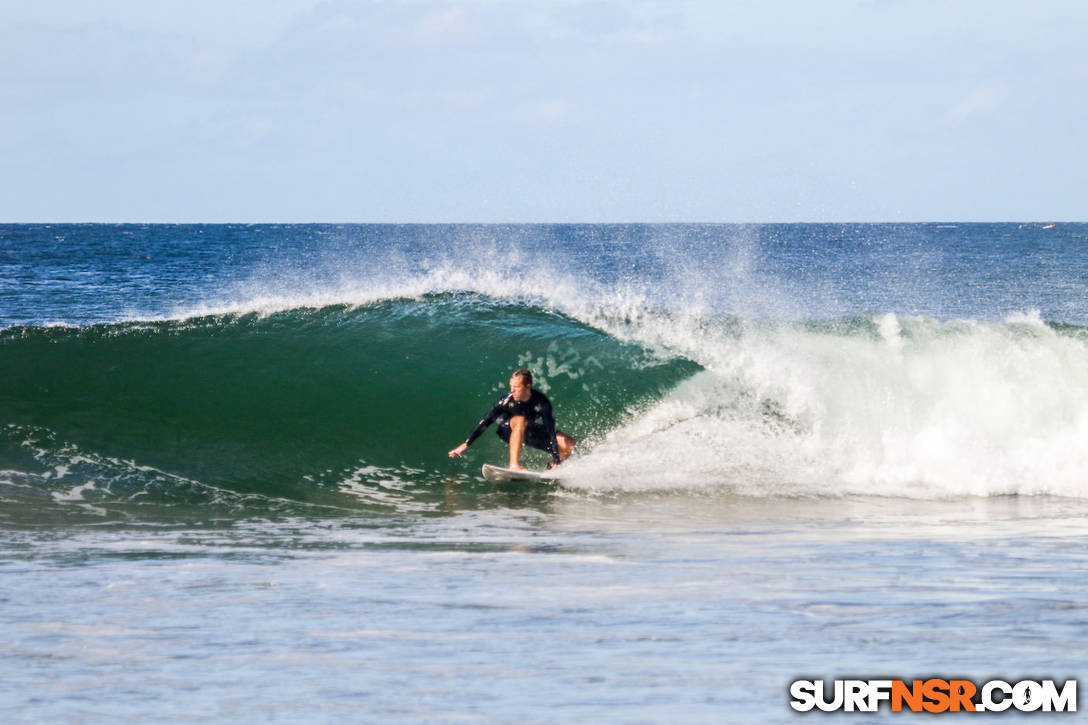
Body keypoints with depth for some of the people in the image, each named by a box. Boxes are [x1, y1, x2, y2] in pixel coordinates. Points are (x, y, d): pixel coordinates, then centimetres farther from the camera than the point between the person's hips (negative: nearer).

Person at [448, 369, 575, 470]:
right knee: (520, 420, -39)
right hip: (508, 432, -2)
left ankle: (550, 470, 7)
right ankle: (514, 465, -42)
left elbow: (550, 430, -32)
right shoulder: (507, 400, -26)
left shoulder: (541, 403, -28)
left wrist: (557, 460, -39)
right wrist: (466, 444, -20)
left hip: (532, 432, 2)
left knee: (569, 443, -18)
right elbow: (485, 422, -19)